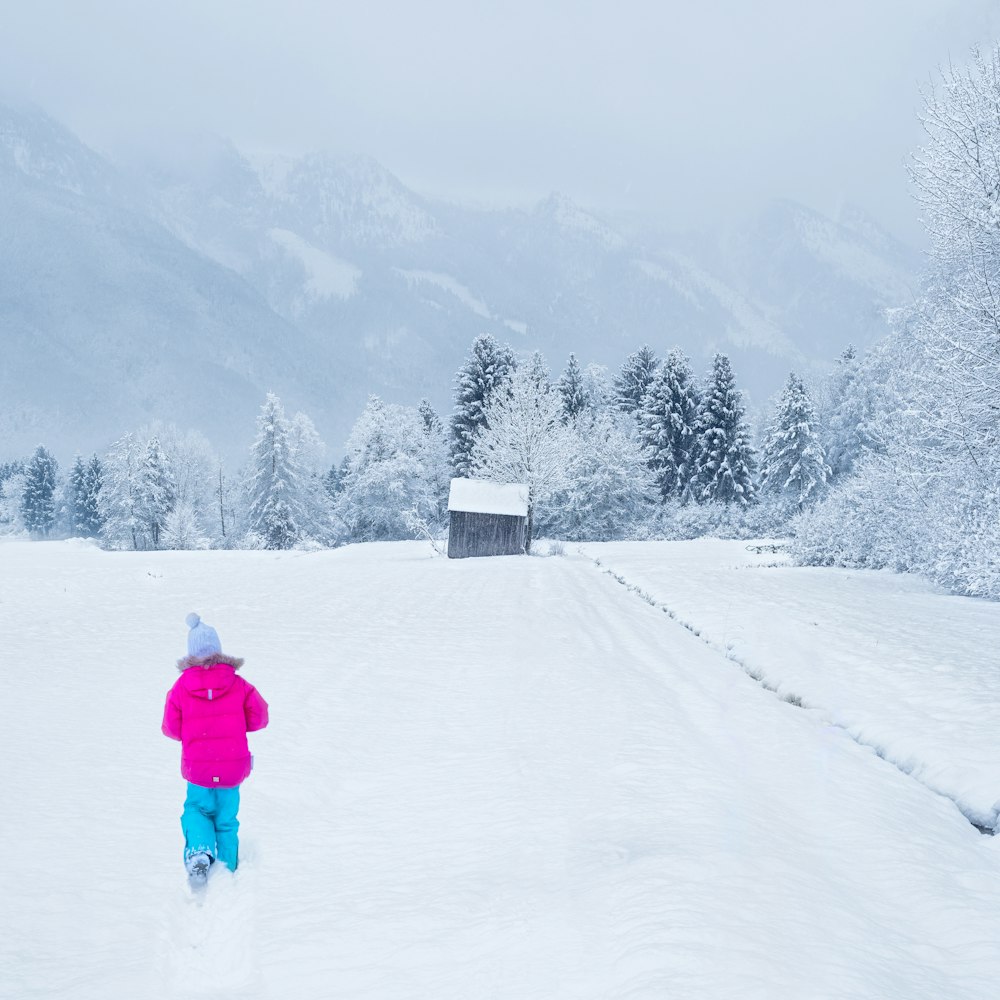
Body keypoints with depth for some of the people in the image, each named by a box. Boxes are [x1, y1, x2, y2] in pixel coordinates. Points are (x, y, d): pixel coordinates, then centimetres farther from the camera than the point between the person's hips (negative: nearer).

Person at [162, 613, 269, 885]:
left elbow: (172, 729, -2)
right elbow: (259, 718, -2)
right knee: (226, 820, 19)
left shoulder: (180, 688, -9)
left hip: (198, 770, -1)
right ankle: (227, 869, 18)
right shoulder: (238, 684, -7)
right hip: (233, 767, 1)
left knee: (196, 810, 21)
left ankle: (199, 851, -4)